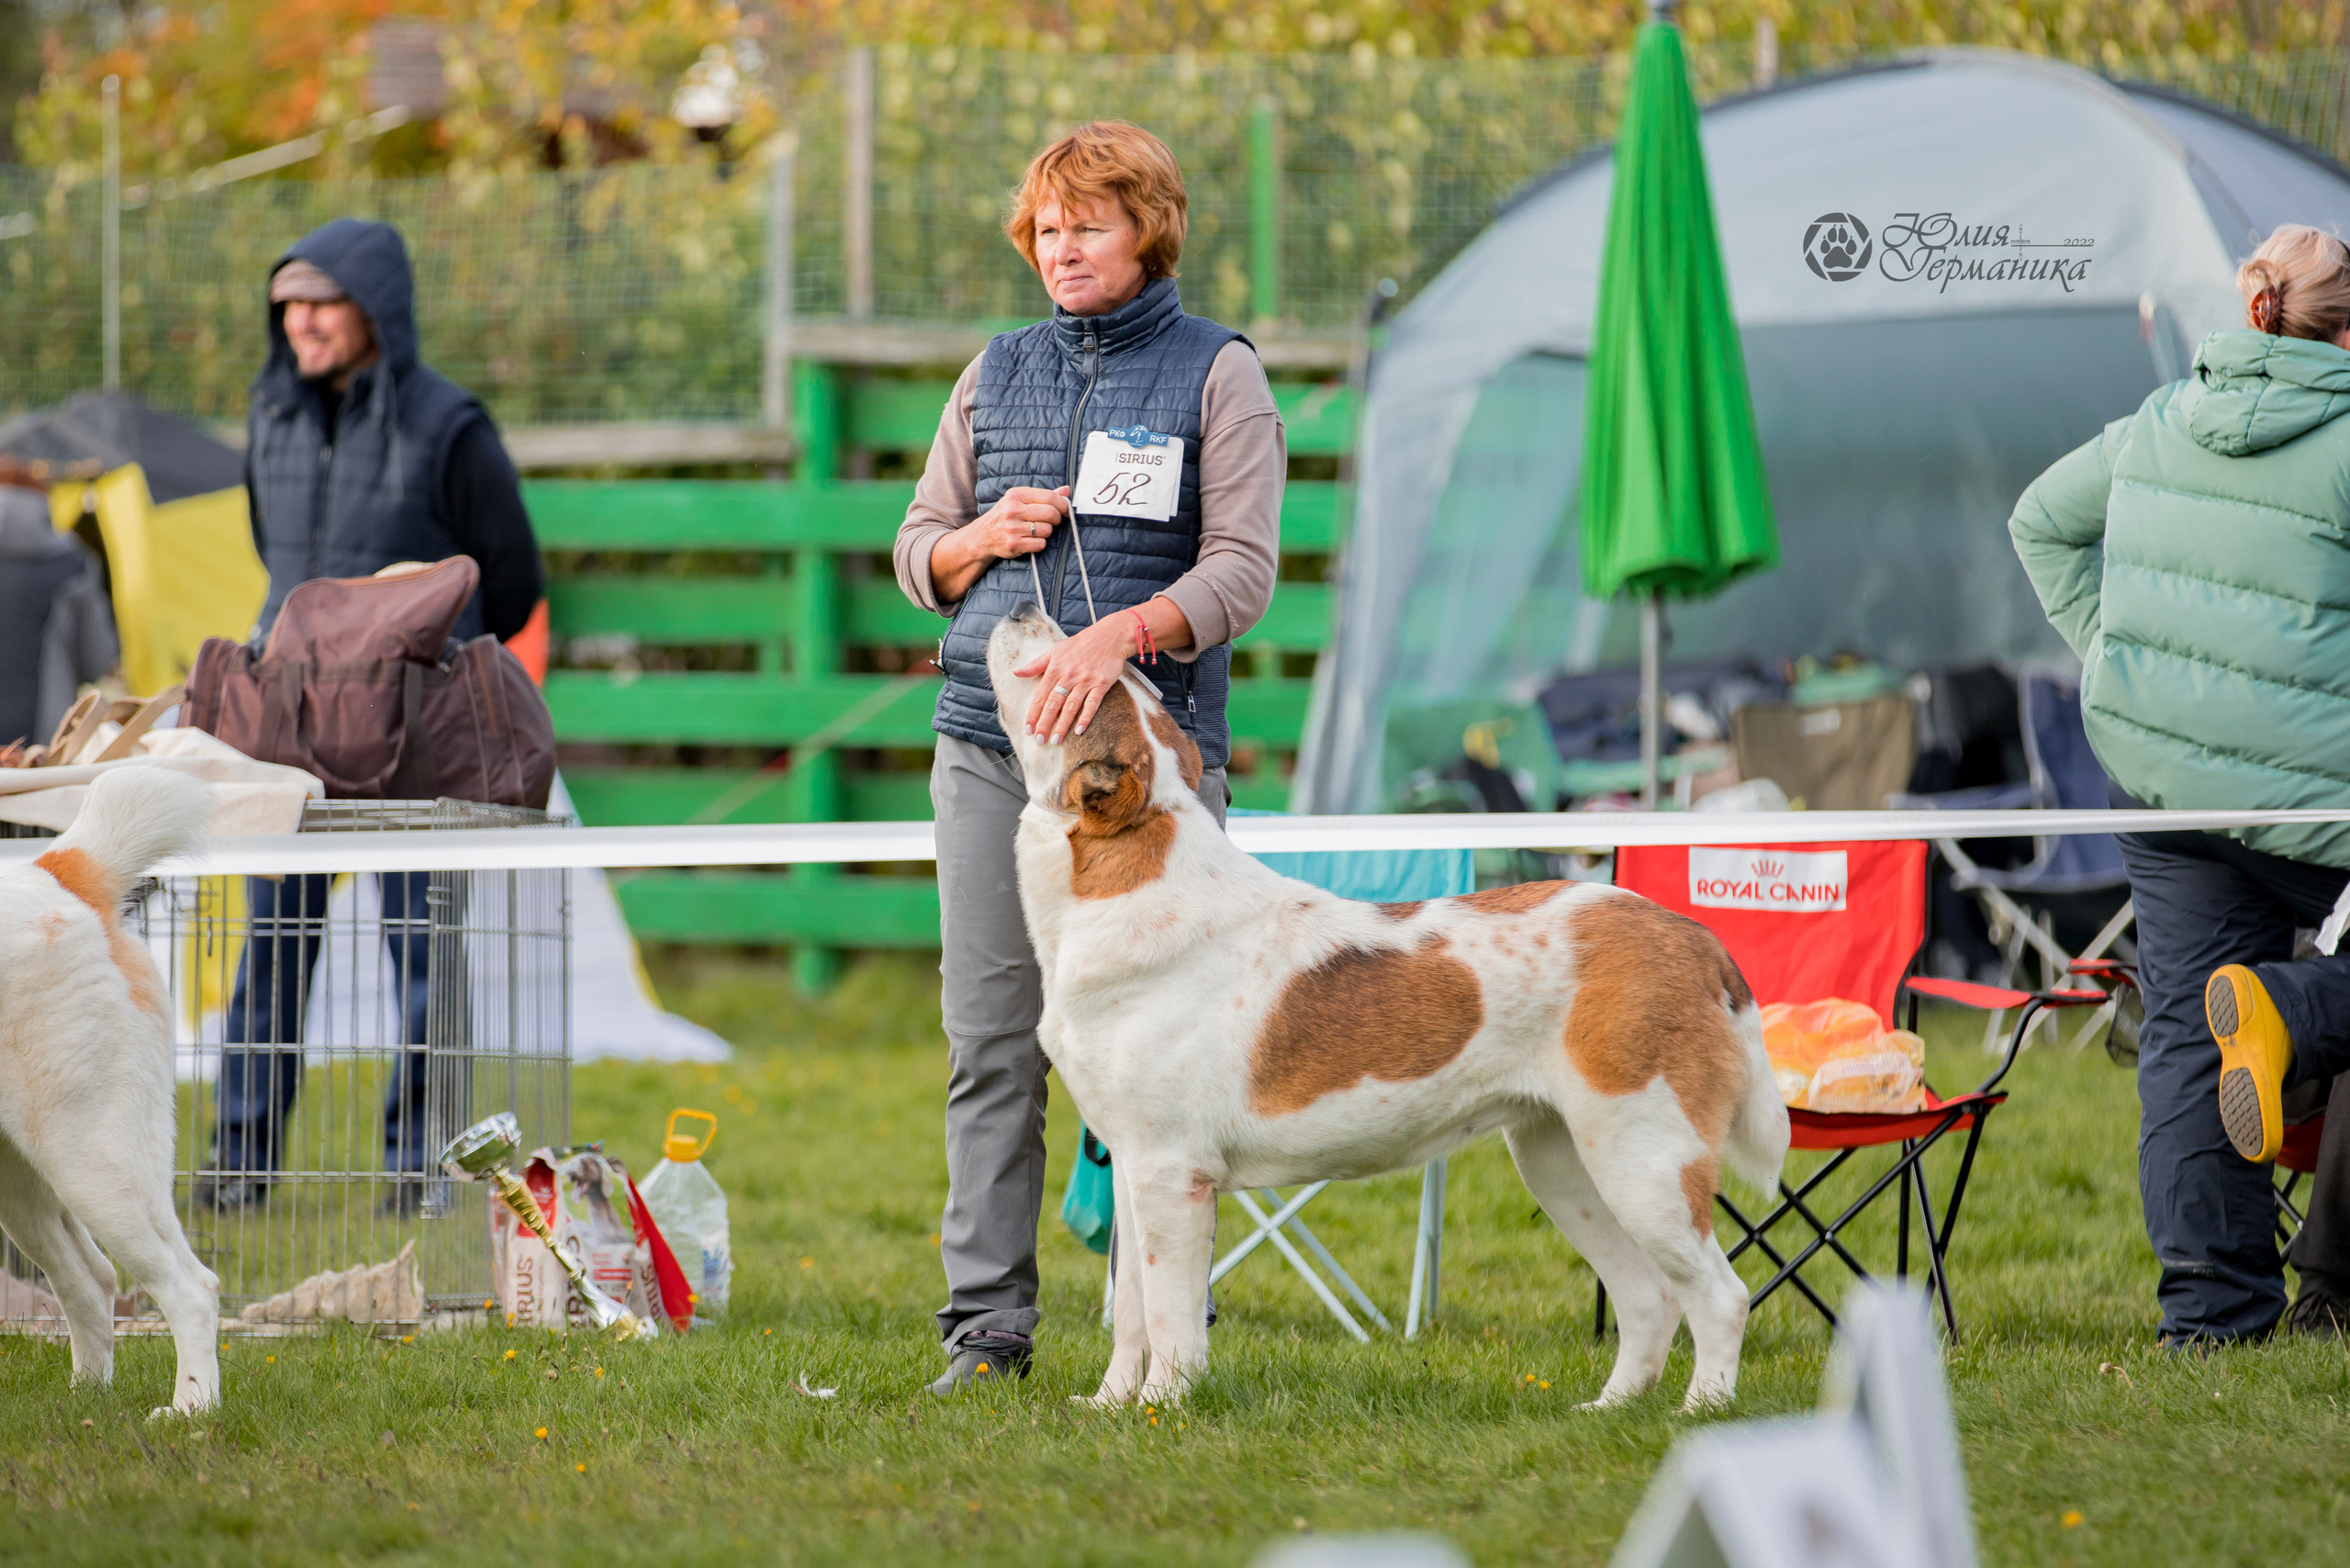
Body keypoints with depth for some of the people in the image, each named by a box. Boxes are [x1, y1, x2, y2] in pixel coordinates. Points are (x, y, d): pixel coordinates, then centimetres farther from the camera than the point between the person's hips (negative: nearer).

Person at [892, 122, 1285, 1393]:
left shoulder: (1215, 373, 3)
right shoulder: (998, 373, 16)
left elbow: (1241, 570, -6)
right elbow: (916, 551, 21)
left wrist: (1118, 634, -22)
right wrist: (985, 536, -1)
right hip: (988, 739, 4)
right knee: (989, 1037, 0)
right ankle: (986, 1322, 3)